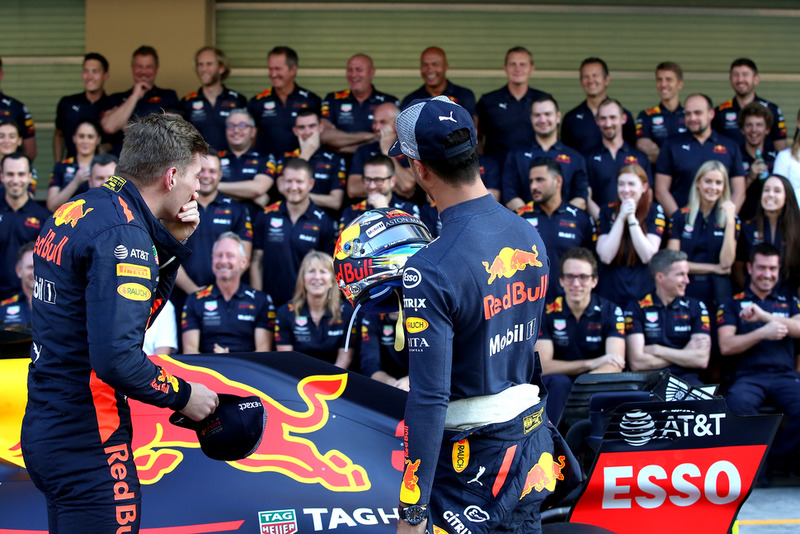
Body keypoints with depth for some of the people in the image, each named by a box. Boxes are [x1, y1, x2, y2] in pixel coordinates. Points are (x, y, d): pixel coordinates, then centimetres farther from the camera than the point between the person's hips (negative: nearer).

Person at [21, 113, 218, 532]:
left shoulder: (75, 212, 10)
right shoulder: (123, 233, -19)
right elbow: (116, 357, -27)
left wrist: (171, 243, 8)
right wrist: (183, 396, -12)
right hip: (87, 446, -10)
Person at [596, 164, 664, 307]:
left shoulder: (655, 211, 1)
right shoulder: (607, 212, 4)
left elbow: (648, 257, -11)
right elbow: (605, 257, -9)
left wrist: (632, 219, -14)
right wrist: (621, 218, -13)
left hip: (643, 294, -1)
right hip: (610, 294, 1)